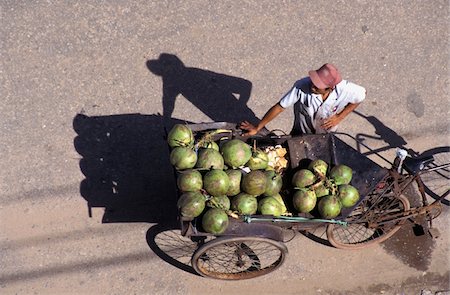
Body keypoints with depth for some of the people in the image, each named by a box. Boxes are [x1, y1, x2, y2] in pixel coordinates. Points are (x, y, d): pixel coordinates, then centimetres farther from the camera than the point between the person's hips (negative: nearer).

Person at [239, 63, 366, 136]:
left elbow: (362, 94, -12)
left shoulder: (345, 90, -35)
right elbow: (279, 107, -28)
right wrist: (257, 128, -22)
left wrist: (339, 117, -20)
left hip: (325, 138, 1)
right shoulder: (302, 87, -39)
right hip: (300, 135, -1)